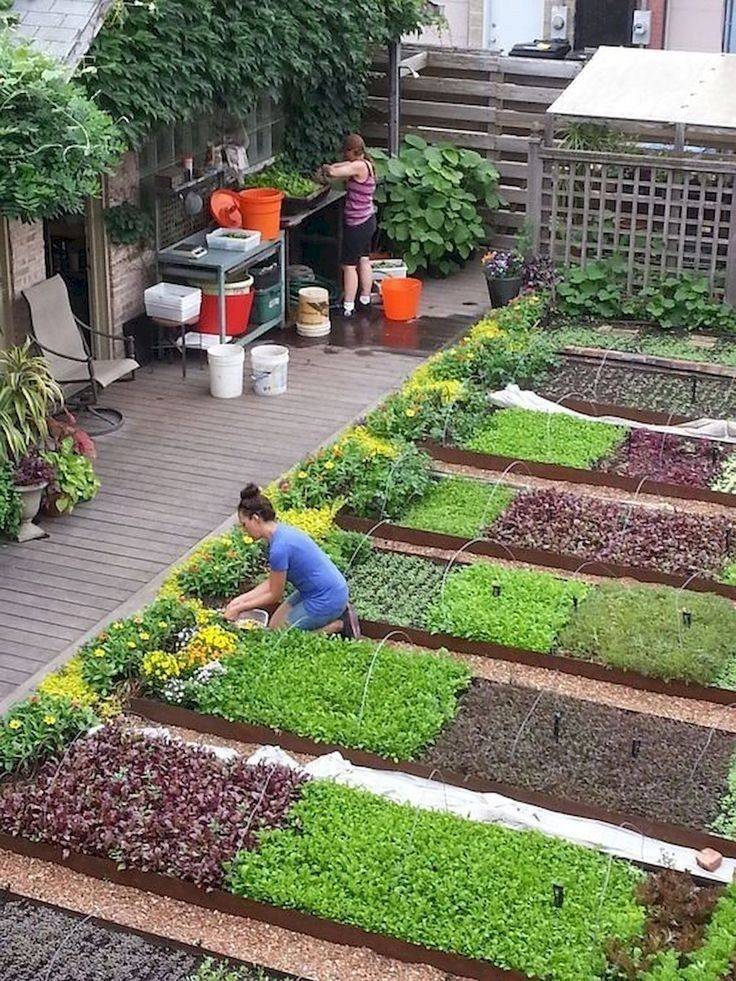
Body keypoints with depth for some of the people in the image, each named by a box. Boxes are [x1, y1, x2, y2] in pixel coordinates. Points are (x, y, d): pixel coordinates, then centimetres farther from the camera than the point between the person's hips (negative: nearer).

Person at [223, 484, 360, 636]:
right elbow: (272, 583, 9)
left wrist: (239, 608, -5)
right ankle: (338, 611, 14)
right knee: (275, 623, 18)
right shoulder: (281, 531, 2)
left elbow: (274, 595, -14)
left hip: (325, 600, -9)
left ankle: (340, 624, 2)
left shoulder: (279, 547, -27)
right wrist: (239, 600, 5)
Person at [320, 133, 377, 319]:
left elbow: (333, 172, -30)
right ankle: (365, 300, 29)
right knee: (364, 260, 19)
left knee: (349, 265, -2)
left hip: (357, 224, -10)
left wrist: (327, 169, -8)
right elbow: (345, 166, 21)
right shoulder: (366, 164, 7)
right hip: (368, 219, 10)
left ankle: (348, 307, 1)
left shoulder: (359, 167, -22)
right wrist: (331, 167, 3)